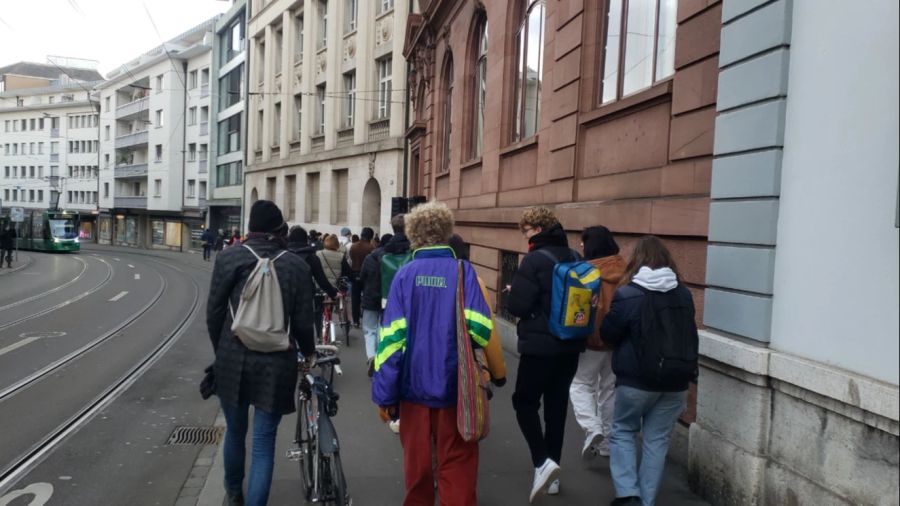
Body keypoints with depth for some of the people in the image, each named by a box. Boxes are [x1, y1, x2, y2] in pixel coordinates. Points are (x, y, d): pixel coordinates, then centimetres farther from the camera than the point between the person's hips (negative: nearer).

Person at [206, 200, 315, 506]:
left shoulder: (228, 258, -3)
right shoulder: (296, 266, -5)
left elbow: (213, 314, 0)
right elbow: (303, 323, -3)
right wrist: (308, 352, 17)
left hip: (233, 361, 2)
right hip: (276, 365, -2)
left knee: (235, 432, 22)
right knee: (264, 442, 5)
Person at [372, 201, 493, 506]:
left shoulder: (405, 275, -4)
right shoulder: (463, 271, -7)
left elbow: (392, 337, -9)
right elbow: (480, 329, -15)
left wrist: (384, 392, -4)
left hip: (414, 385, 1)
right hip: (453, 385, -1)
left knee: (417, 461, 18)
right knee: (456, 466, 9)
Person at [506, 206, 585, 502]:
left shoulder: (535, 259, -15)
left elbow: (517, 306, -18)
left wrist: (512, 293, 2)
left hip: (540, 345, -7)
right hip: (570, 345, 7)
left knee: (525, 402, 7)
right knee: (557, 406, 13)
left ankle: (542, 462, -9)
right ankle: (551, 475, 20)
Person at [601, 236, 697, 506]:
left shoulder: (627, 294, -14)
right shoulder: (684, 294, 1)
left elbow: (607, 334, -5)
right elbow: (691, 335, 13)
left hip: (636, 379, -4)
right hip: (675, 381, 4)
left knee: (622, 432, 14)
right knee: (657, 439, 12)